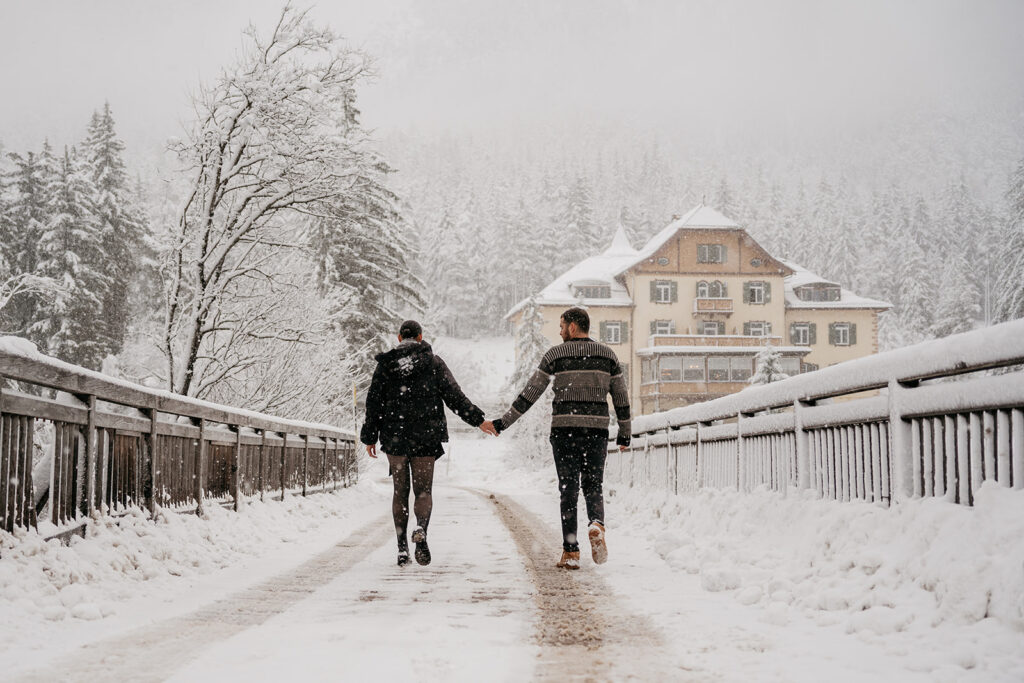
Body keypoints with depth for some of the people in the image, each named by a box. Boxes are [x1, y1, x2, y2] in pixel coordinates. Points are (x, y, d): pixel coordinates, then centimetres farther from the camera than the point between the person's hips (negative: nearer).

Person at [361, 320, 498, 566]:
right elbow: (454, 396, -3)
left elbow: (374, 402, 4)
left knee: (400, 491, 11)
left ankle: (402, 547, 7)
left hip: (394, 437, 1)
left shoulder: (385, 364, 4)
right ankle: (421, 528, -25)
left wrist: (370, 437, 11)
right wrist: (478, 420, 2)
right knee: (423, 490, 6)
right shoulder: (433, 363, 0)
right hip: (425, 438, -1)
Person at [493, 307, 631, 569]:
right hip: (597, 429, 2)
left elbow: (530, 393, -2)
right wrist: (624, 432, 19)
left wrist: (504, 422, 3)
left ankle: (571, 552, -1)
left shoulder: (556, 354, -1)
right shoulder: (608, 355, 8)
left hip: (564, 429, -2)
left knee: (569, 490, 4)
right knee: (593, 486, 12)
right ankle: (597, 525, -20)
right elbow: (621, 397, 10)